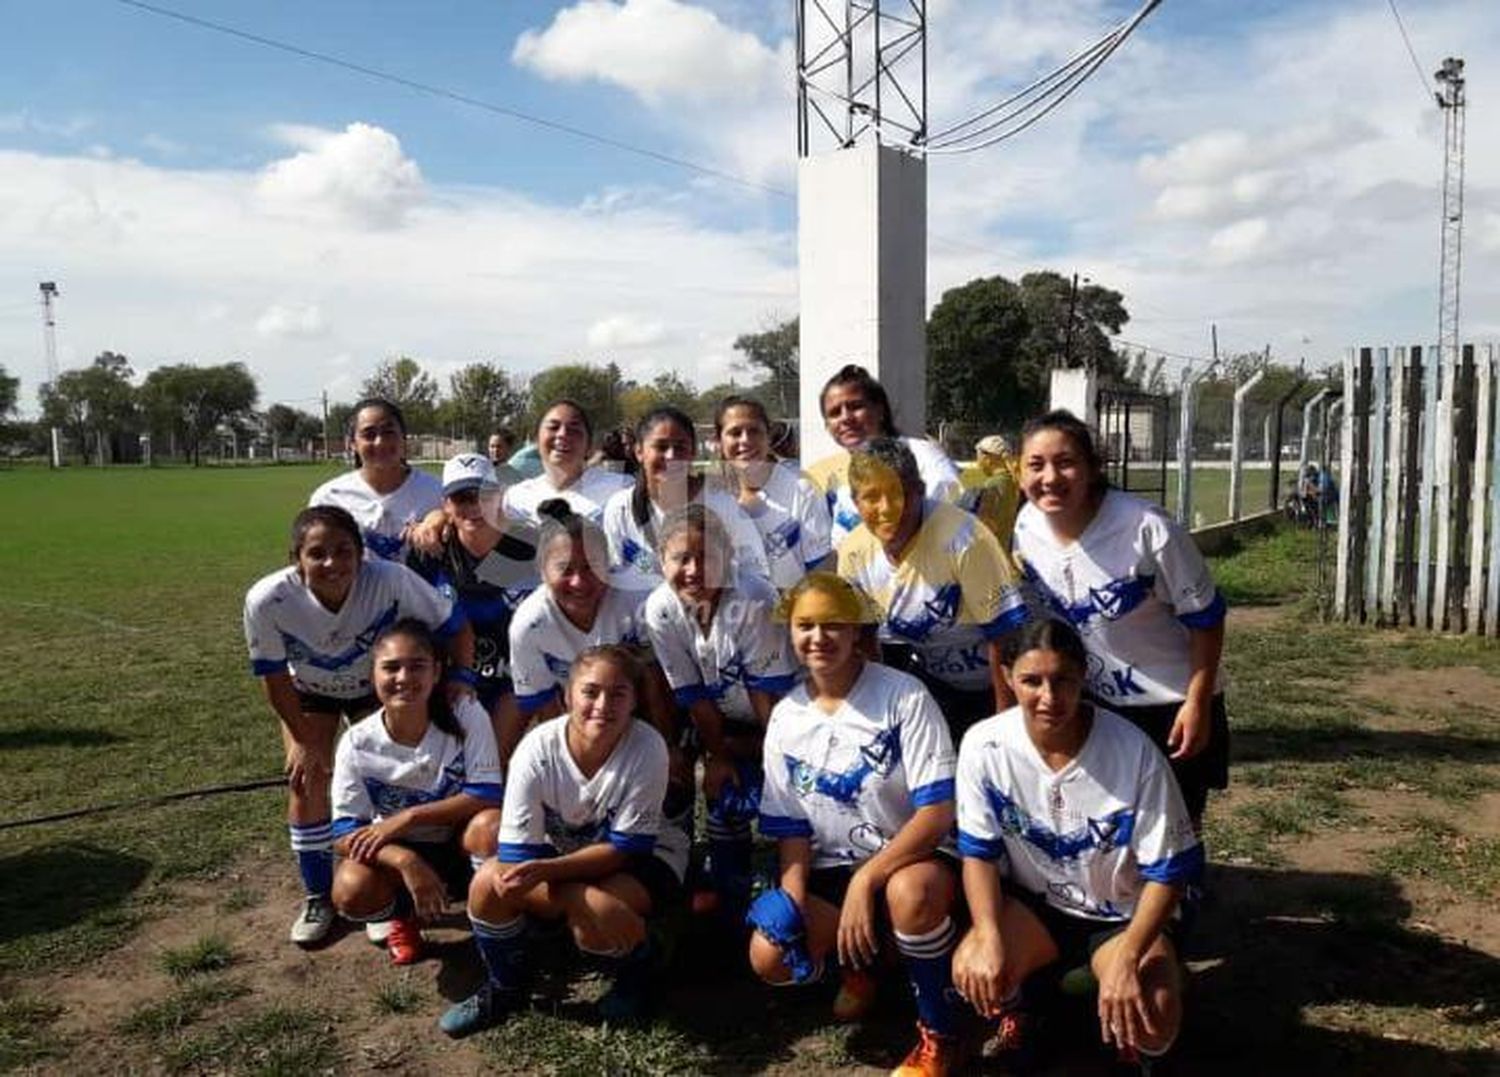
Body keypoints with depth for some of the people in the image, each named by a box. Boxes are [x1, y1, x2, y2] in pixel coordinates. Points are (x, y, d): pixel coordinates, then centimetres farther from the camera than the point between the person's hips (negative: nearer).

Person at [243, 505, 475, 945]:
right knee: (307, 784, -4)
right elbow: (275, 678, -19)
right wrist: (305, 741, -11)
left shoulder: (391, 580, -40)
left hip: (375, 689, 0)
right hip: (308, 693, 1)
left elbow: (453, 626, -24)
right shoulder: (267, 600, -36)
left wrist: (460, 675, -38)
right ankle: (318, 896, 17)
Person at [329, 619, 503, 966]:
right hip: (396, 853, 2)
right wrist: (405, 861, -34)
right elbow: (345, 833, -16)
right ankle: (405, 915, 8)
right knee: (351, 892, -29)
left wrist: (407, 817, -26)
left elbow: (487, 796, -22)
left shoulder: (467, 715, -19)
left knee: (491, 826, -34)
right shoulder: (357, 743, -15)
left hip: (459, 848, -1)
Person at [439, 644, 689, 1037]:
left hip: (642, 858, -3)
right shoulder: (537, 749, -24)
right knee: (487, 883, -21)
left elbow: (627, 847, -26)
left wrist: (547, 870, -39)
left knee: (597, 912, -33)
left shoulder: (647, 748, -30)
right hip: (561, 854, 3)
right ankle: (504, 989, 8)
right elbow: (517, 851, -23)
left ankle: (636, 974, 3)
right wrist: (574, 899, -38)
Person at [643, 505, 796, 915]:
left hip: (776, 720, -3)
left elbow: (768, 690, -22)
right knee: (726, 801, -8)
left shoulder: (754, 599, -31)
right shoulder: (660, 610, -19)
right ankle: (730, 904, 13)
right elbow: (692, 694, -10)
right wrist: (717, 754, -5)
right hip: (721, 725, 3)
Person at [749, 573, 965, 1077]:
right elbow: (792, 828, 5)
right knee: (769, 957, -16)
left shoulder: (904, 696, -15)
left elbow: (938, 811, -20)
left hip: (913, 856, -4)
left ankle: (939, 1034, -11)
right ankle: (860, 959, 18)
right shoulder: (785, 719, 0)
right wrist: (793, 905, -11)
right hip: (834, 867, 5)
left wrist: (867, 878, -28)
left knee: (911, 892, -39)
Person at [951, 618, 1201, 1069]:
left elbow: (1167, 872, -15)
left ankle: (1123, 1038, 14)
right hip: (1032, 903, 1)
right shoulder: (984, 746, -19)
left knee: (1151, 1023, -26)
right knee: (974, 972, -28)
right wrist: (989, 937, -24)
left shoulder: (1134, 751, -24)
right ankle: (1016, 1005, 11)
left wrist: (1126, 958, -28)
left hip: (1123, 913, -1)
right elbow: (979, 852, -8)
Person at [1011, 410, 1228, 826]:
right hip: (1094, 704, 4)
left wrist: (1198, 704, -15)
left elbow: (1205, 618, -15)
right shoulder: (1026, 529, -11)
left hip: (1173, 705, -4)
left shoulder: (1148, 530, -27)